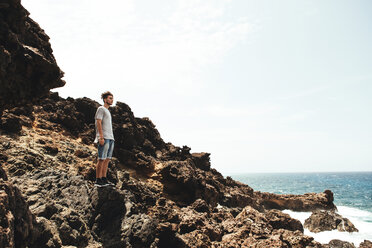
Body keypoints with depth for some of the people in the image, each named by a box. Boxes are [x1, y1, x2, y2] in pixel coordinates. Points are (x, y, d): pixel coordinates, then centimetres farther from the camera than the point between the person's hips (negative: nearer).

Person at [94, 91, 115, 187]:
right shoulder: (101, 109, 0)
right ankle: (98, 180, -7)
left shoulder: (108, 111, 25)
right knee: (101, 159, -9)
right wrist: (101, 137, -18)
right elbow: (98, 123, -10)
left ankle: (104, 179, 10)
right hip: (104, 138, -8)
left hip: (110, 138, 9)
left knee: (107, 159, 7)